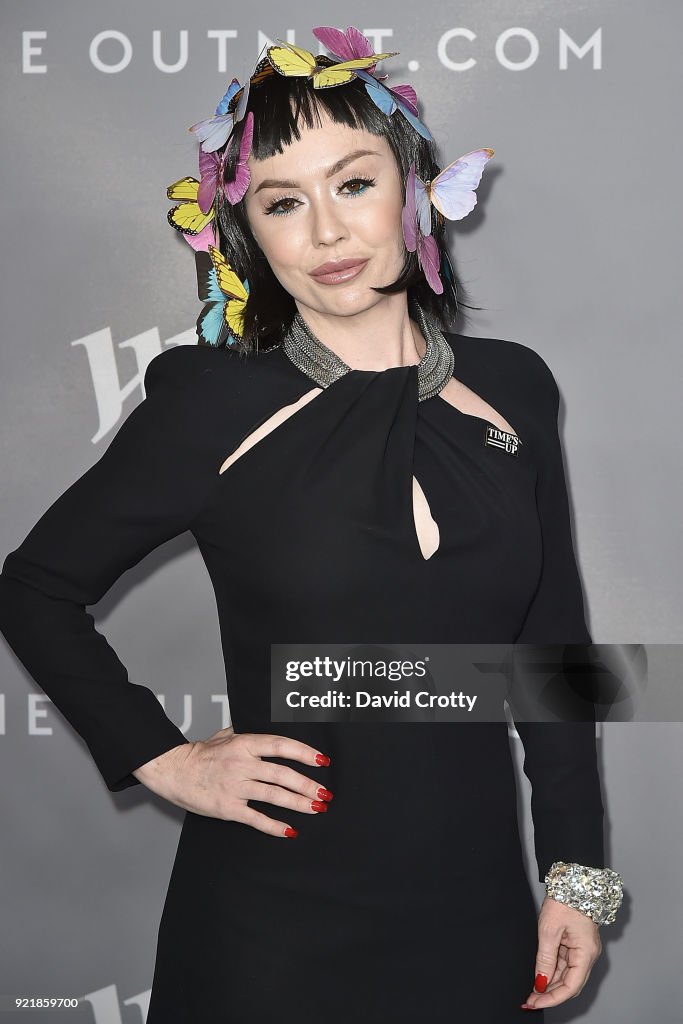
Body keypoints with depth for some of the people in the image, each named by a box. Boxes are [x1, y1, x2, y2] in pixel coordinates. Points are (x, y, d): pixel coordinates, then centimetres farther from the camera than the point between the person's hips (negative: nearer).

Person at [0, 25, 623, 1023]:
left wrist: (577, 870, 6)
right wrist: (163, 760, -6)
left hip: (477, 910, 3)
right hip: (276, 929, -2)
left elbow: (552, 643, 6)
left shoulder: (512, 388, 1)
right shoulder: (214, 405, -8)